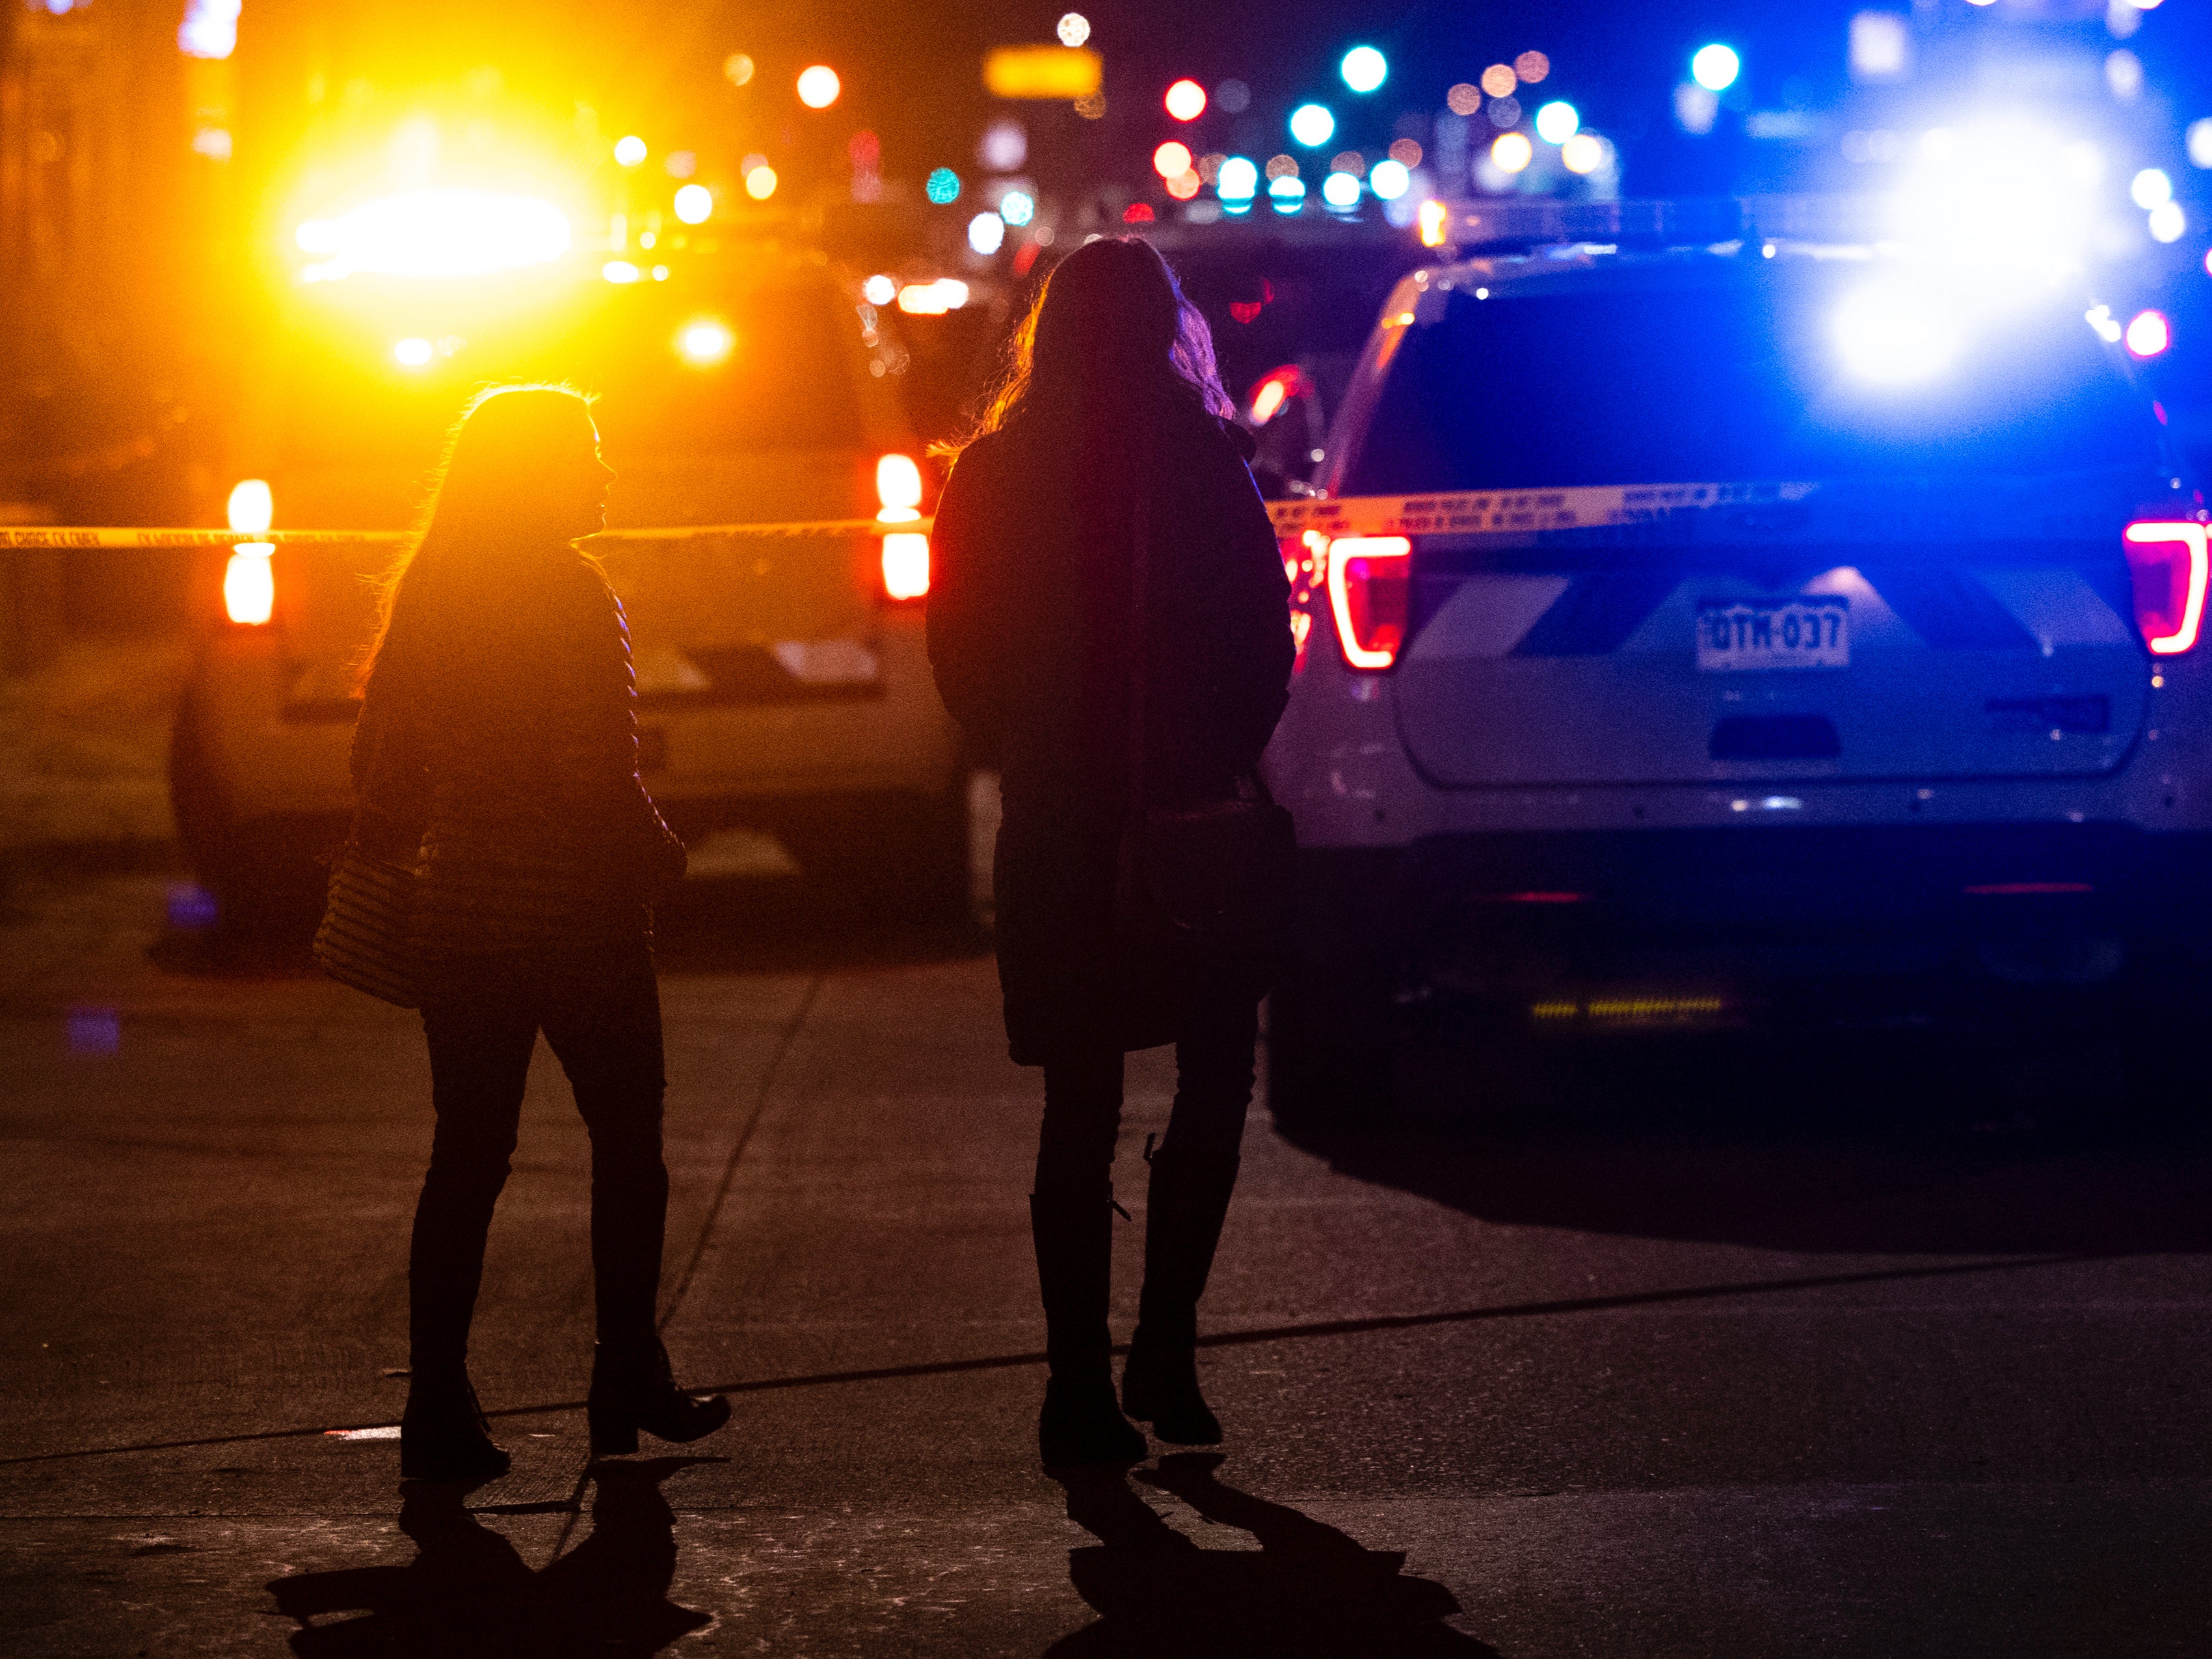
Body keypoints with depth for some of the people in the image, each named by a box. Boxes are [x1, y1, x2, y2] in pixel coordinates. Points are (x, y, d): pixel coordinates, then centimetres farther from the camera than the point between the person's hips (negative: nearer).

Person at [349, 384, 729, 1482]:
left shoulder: (425, 591, 7)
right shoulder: (570, 593, -13)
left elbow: (381, 756, 9)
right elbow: (597, 775, -18)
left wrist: (389, 858, 21)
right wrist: (659, 857, -2)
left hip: (455, 908, 6)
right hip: (573, 909, -6)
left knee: (467, 1156, 8)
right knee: (627, 1143, 11)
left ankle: (439, 1412, 3)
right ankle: (628, 1384, 17)